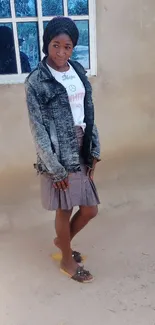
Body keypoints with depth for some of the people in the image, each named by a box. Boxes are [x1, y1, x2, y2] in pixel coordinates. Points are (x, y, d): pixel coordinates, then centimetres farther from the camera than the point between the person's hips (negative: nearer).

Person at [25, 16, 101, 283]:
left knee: (90, 210, 14)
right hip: (59, 157, -6)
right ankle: (67, 261, 35)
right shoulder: (36, 81, -13)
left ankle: (62, 241, 43)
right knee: (64, 211, 10)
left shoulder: (78, 71, 6)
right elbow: (38, 130, -13)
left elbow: (89, 114, 9)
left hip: (81, 153, 6)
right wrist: (56, 169, -14)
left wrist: (94, 151, 5)